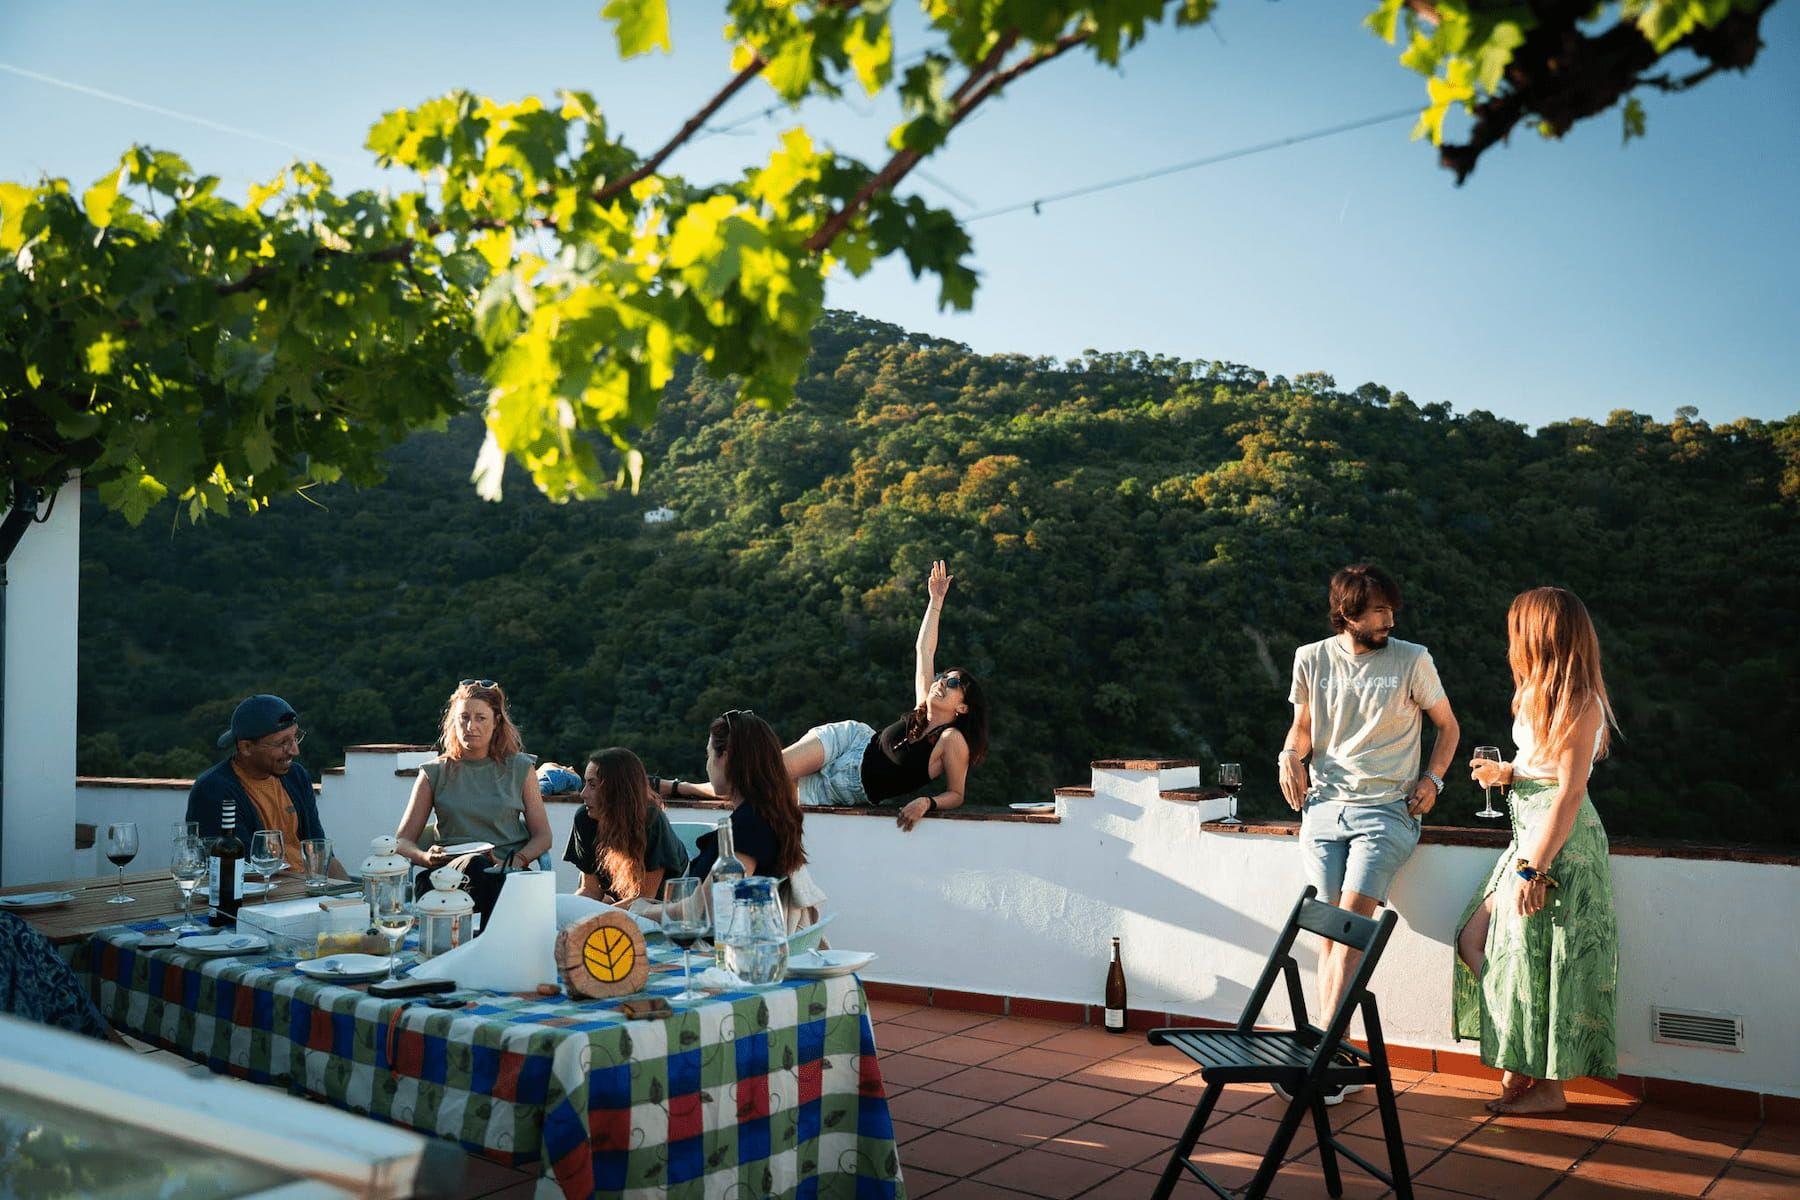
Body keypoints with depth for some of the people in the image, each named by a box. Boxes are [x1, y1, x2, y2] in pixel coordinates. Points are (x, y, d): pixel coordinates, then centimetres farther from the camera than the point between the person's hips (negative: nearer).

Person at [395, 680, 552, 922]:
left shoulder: (520, 769, 14)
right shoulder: (435, 773, 15)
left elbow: (543, 836, 11)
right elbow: (402, 840, 14)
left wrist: (514, 862, -10)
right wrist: (427, 857, -10)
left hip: (508, 874, -1)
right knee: (475, 866, -37)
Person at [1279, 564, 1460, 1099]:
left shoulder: (1412, 660, 3)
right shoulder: (1311, 659, 9)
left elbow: (1447, 725, 14)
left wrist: (1432, 778, 0)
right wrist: (1290, 755, 0)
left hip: (1386, 811, -3)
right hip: (1323, 808, 3)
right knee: (1329, 933, -4)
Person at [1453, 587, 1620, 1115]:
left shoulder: (1580, 704, -16)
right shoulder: (1543, 696, 14)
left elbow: (1571, 791, -20)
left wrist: (1535, 867, -22)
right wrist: (1507, 773, 4)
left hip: (1561, 842, -10)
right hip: (1529, 830, 10)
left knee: (1536, 958, -2)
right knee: (1476, 940, 8)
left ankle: (1546, 1086, 12)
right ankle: (1521, 1064, 17)